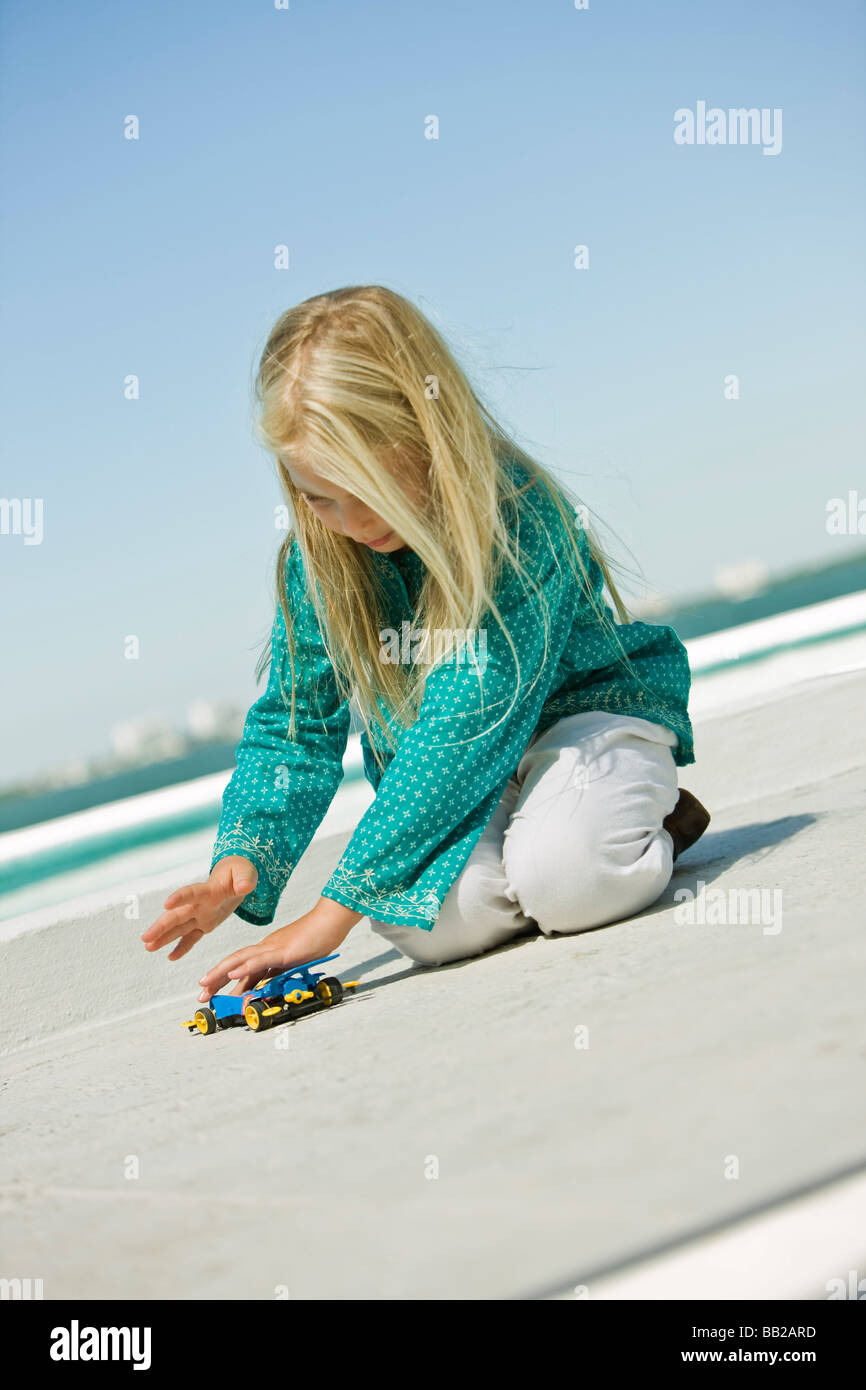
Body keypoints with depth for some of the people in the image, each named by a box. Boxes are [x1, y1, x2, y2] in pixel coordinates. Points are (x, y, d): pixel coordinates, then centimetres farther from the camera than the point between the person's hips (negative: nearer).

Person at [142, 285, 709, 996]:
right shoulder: (317, 557, -10)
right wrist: (242, 861, -21)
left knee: (562, 880, -35)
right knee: (429, 921, -27)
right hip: (464, 779, 4)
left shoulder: (521, 517, -28)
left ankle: (652, 817, -1)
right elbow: (294, 726, 0)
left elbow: (463, 735, -32)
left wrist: (334, 910, -34)